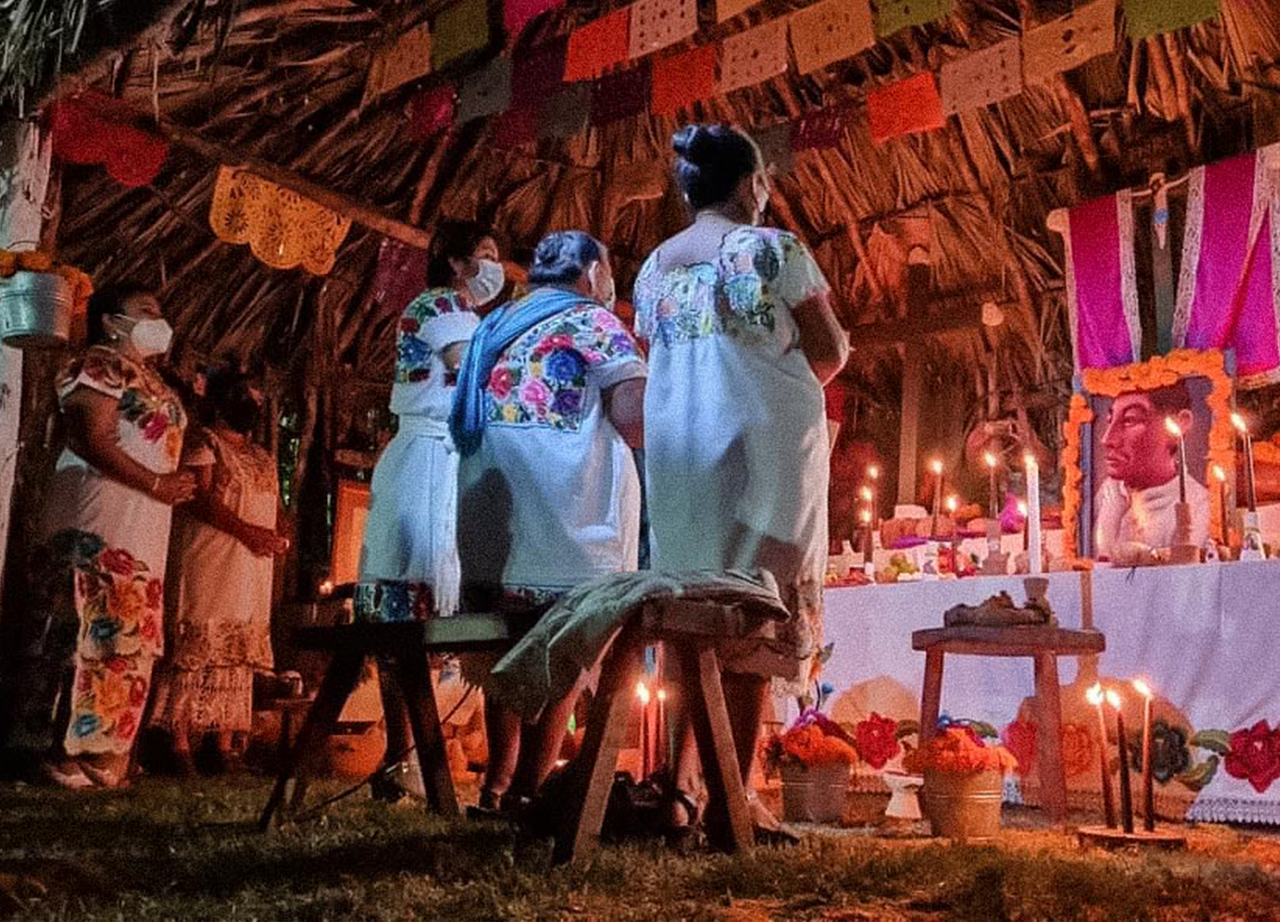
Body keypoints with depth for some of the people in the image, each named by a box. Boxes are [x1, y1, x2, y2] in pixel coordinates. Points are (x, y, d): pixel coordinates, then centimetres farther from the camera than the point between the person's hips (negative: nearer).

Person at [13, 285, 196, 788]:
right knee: (90, 632, -10)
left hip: (143, 530, 9)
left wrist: (180, 482, 6)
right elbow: (91, 440, -16)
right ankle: (67, 751, -6)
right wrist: (157, 484, -15)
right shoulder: (98, 364, -5)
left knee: (127, 638, 7)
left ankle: (101, 749, 10)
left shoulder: (150, 379, 24)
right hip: (98, 521, -9)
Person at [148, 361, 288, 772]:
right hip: (209, 564, -7)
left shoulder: (262, 458, 22)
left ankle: (227, 745, 6)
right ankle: (181, 742, -8)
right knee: (199, 647, -10)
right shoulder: (203, 443, 0)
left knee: (239, 653, 4)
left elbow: (273, 509, 21)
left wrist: (278, 539, 0)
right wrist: (245, 531, -21)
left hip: (253, 569, 7)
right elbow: (201, 500, -13)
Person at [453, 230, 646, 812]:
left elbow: (464, 424, 25)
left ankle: (498, 784, 16)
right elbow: (636, 420, -12)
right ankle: (528, 787, -4)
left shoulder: (497, 325, 22)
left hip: (486, 516, 7)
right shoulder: (591, 319, 0)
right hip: (563, 518, -7)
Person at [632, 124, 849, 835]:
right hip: (763, 438, -5)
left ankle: (681, 788, 8)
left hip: (675, 445, 6)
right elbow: (832, 352, -2)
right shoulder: (773, 248, -4)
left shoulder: (654, 266, 13)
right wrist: (796, 380, 20)